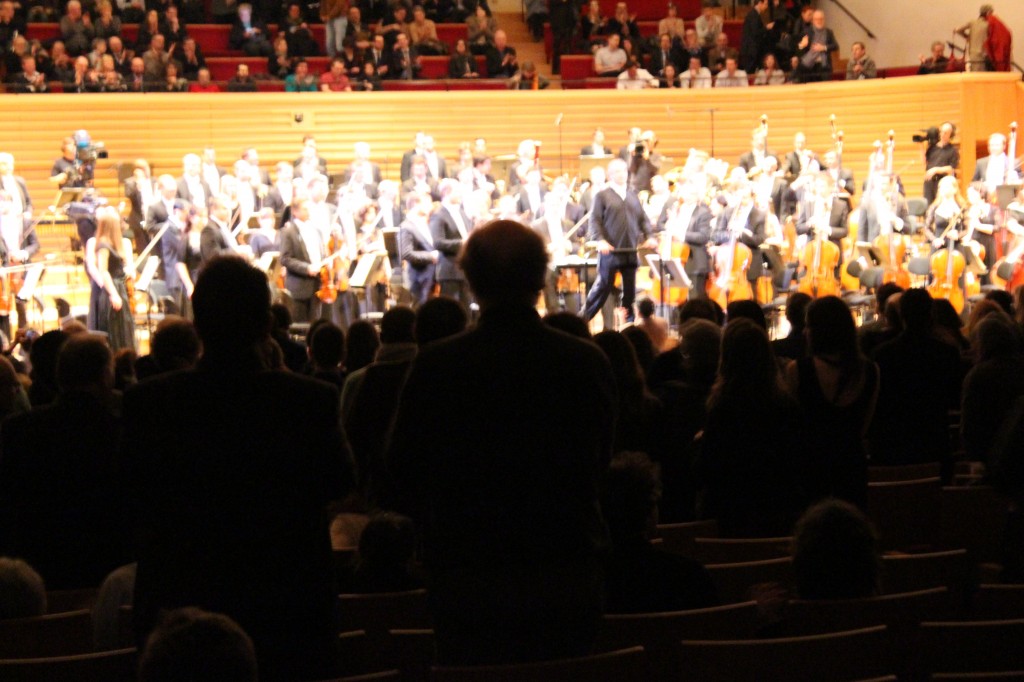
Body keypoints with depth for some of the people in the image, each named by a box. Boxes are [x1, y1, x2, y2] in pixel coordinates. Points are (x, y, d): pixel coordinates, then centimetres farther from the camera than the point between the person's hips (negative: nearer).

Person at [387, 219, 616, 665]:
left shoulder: (435, 365, -10)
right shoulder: (587, 361, -5)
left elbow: (403, 473, 0)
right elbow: (601, 463, 9)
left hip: (468, 582, -2)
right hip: (570, 576, 2)